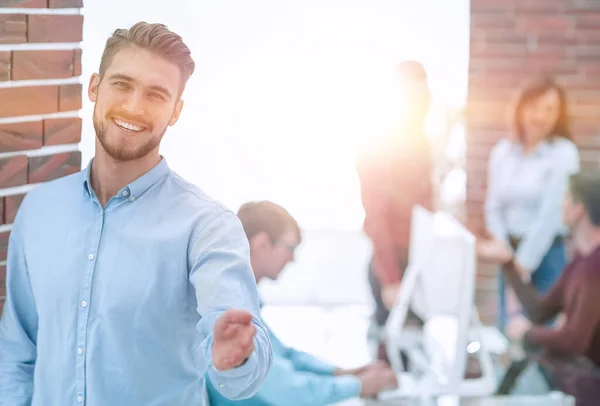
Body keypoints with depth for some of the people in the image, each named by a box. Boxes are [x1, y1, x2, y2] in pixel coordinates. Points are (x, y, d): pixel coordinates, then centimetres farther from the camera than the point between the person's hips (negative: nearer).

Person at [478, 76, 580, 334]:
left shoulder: (563, 153, -11)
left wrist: (525, 261, -14)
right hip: (511, 248, 5)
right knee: (507, 326, 8)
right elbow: (494, 205, 8)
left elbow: (551, 213, -14)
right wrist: (500, 242, -8)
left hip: (546, 252, -4)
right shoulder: (502, 151, 5)